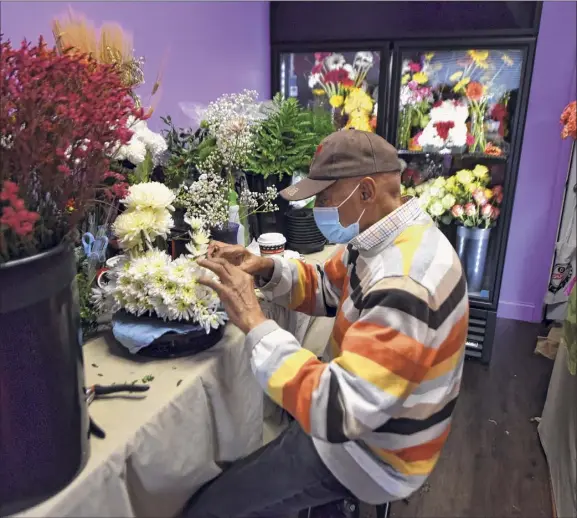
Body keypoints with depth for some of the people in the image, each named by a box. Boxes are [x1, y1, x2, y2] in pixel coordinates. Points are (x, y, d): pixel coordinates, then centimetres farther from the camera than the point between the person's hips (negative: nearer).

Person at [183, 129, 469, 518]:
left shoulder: (406, 286, -36)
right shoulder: (382, 238, -5)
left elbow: (337, 413, -38)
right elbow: (328, 289, 8)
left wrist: (255, 323, -34)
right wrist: (265, 269, -10)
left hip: (374, 451, -9)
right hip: (365, 410, 9)